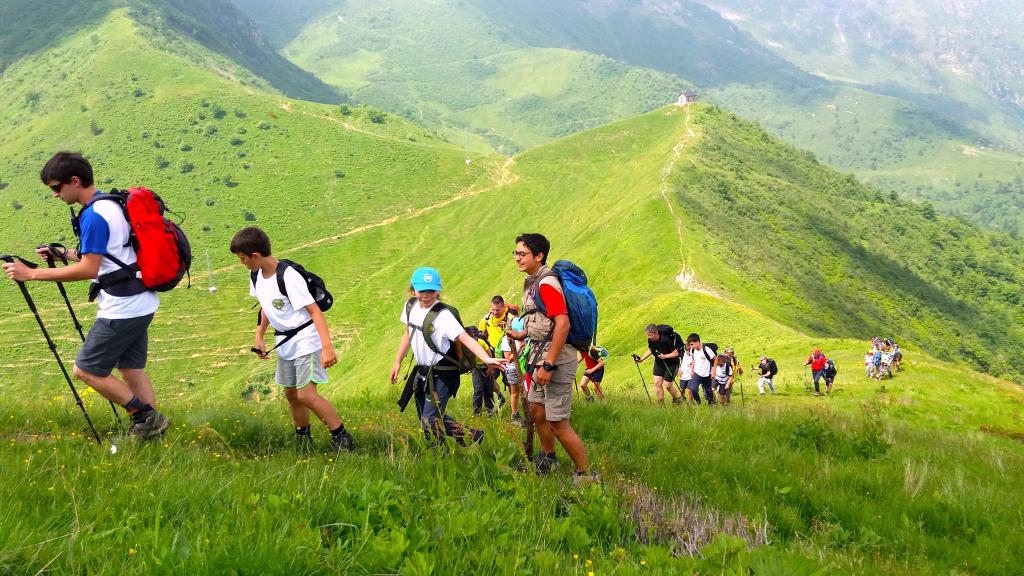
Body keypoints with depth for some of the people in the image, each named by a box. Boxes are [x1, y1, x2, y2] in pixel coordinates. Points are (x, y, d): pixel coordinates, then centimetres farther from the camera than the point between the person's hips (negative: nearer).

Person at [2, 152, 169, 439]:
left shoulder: (93, 216, -19)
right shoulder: (112, 204, 12)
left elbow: (89, 269, -22)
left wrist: (32, 274, -19)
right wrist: (64, 254, 17)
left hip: (121, 309, -10)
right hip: (140, 304, 10)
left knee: (86, 370, 0)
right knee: (131, 369, 14)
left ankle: (147, 417, 2)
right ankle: (149, 429, 15)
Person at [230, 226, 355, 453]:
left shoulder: (288, 277, -25)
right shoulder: (256, 276, 1)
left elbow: (314, 310, -26)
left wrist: (327, 347, -32)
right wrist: (259, 337, 15)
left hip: (305, 340, -9)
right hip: (284, 343, 9)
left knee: (306, 394, -15)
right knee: (291, 394, 14)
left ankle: (342, 438, -6)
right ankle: (303, 440, 29)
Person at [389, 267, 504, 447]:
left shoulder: (442, 315, -21)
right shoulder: (411, 306, 1)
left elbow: (465, 338, -31)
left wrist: (486, 359, -45)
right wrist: (397, 362, 21)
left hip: (441, 376, -8)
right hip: (422, 372, 8)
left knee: (430, 423, -13)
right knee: (426, 417, 16)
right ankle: (470, 435, 31)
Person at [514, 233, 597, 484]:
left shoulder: (547, 283, -18)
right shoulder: (531, 282, 12)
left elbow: (562, 324, -25)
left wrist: (548, 365, -26)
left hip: (556, 358, -10)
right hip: (541, 354, 10)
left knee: (557, 423, -7)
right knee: (537, 409, 22)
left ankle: (586, 475, 3)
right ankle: (547, 459, 42)